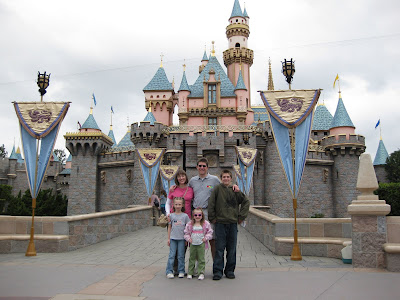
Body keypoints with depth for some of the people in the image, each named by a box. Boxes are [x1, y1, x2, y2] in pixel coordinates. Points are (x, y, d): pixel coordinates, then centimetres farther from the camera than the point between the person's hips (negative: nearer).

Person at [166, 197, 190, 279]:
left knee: (181, 256, 5)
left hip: (182, 238, 0)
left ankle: (181, 271, 15)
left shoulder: (185, 216, 1)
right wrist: (168, 238, 6)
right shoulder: (171, 215, 4)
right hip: (173, 238, 1)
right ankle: (169, 271, 7)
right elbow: (169, 227, 8)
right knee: (172, 255, -1)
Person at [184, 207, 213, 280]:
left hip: (201, 244, -1)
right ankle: (190, 273, 18)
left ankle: (201, 273, 8)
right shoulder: (189, 224, 3)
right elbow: (186, 233, 10)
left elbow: (210, 233, 5)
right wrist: (188, 238, -5)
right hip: (192, 244, 2)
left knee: (201, 259, 1)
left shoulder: (206, 224, 0)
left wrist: (206, 238, -8)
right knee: (192, 258, 9)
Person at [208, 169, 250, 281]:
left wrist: (241, 216, 7)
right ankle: (217, 271, 6)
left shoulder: (236, 191, 7)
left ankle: (230, 270, 20)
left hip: (233, 223, 3)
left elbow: (246, 202, 13)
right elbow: (211, 204, -2)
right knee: (219, 248, -2)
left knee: (232, 249, 9)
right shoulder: (217, 189, -1)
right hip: (220, 223, -3)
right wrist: (212, 218, -4)